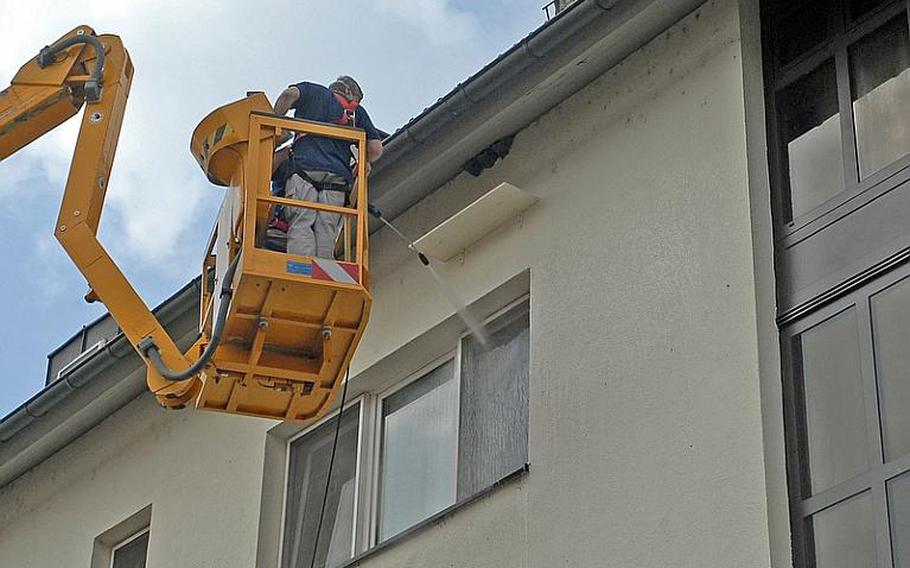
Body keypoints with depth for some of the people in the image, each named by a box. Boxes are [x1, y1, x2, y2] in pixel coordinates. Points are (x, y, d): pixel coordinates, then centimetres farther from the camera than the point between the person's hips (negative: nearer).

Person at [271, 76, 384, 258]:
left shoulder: (312, 91, 26)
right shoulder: (357, 111, 27)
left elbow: (290, 94, 3)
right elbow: (376, 149, 18)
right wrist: (364, 164, 38)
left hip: (304, 168, -1)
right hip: (337, 176, 1)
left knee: (300, 225, -16)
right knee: (326, 231, -5)